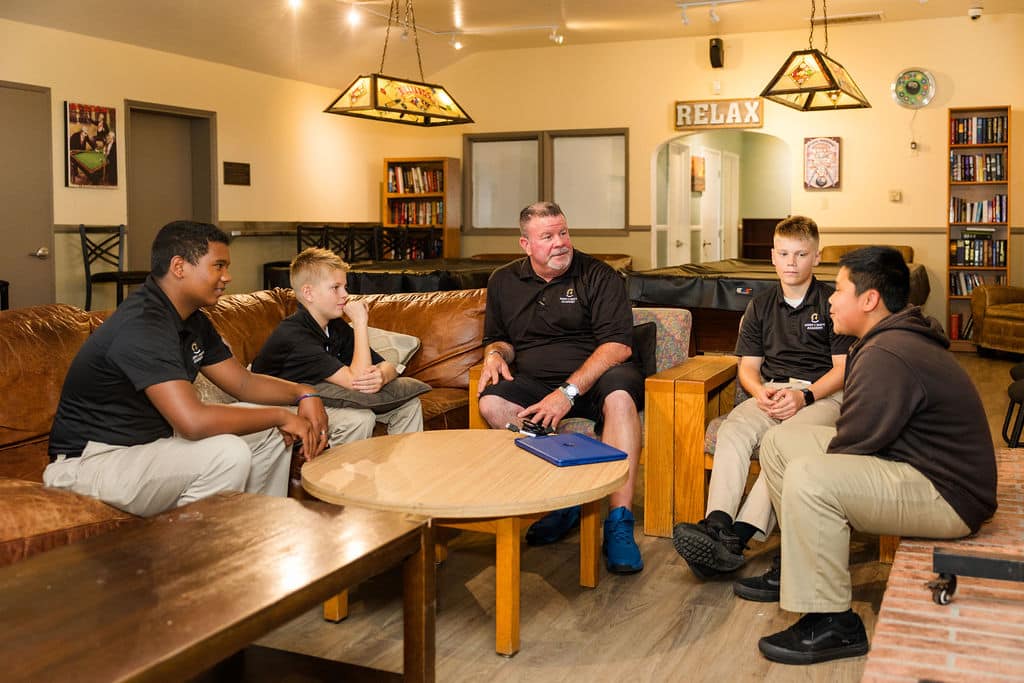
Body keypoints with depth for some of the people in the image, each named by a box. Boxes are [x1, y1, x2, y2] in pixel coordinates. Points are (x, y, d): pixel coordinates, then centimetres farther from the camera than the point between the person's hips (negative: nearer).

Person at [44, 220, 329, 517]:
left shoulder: (194, 322, 6)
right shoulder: (142, 325, -26)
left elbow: (243, 382, 12)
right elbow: (193, 421, -34)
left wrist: (302, 393, -7)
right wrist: (281, 416, -24)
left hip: (153, 440, 10)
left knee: (270, 432, 5)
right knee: (228, 454, -29)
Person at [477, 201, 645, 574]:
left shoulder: (598, 276, -2)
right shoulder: (504, 281, 13)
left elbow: (618, 345, -12)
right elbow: (497, 337, 25)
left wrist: (569, 392, -22)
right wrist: (496, 353, -2)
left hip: (592, 378, -3)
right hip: (533, 384, 4)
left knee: (620, 394, -37)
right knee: (491, 402, -26)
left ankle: (619, 523, -35)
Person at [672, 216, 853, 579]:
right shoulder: (761, 306, 18)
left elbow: (843, 368, 1)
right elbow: (747, 366, 16)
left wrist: (804, 396, -16)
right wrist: (760, 392, -7)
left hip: (822, 394, -3)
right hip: (771, 394, 4)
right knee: (733, 429, -30)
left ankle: (738, 536, -47)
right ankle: (717, 526, -47)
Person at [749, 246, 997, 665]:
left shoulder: (886, 356, -26)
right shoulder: (894, 339, 9)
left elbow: (851, 445, -23)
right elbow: (858, 432, 14)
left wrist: (809, 468, -4)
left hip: (948, 497, -11)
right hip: (910, 459, 11)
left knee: (807, 479, -33)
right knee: (779, 441, 9)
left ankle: (834, 624, -19)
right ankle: (803, 567, 22)